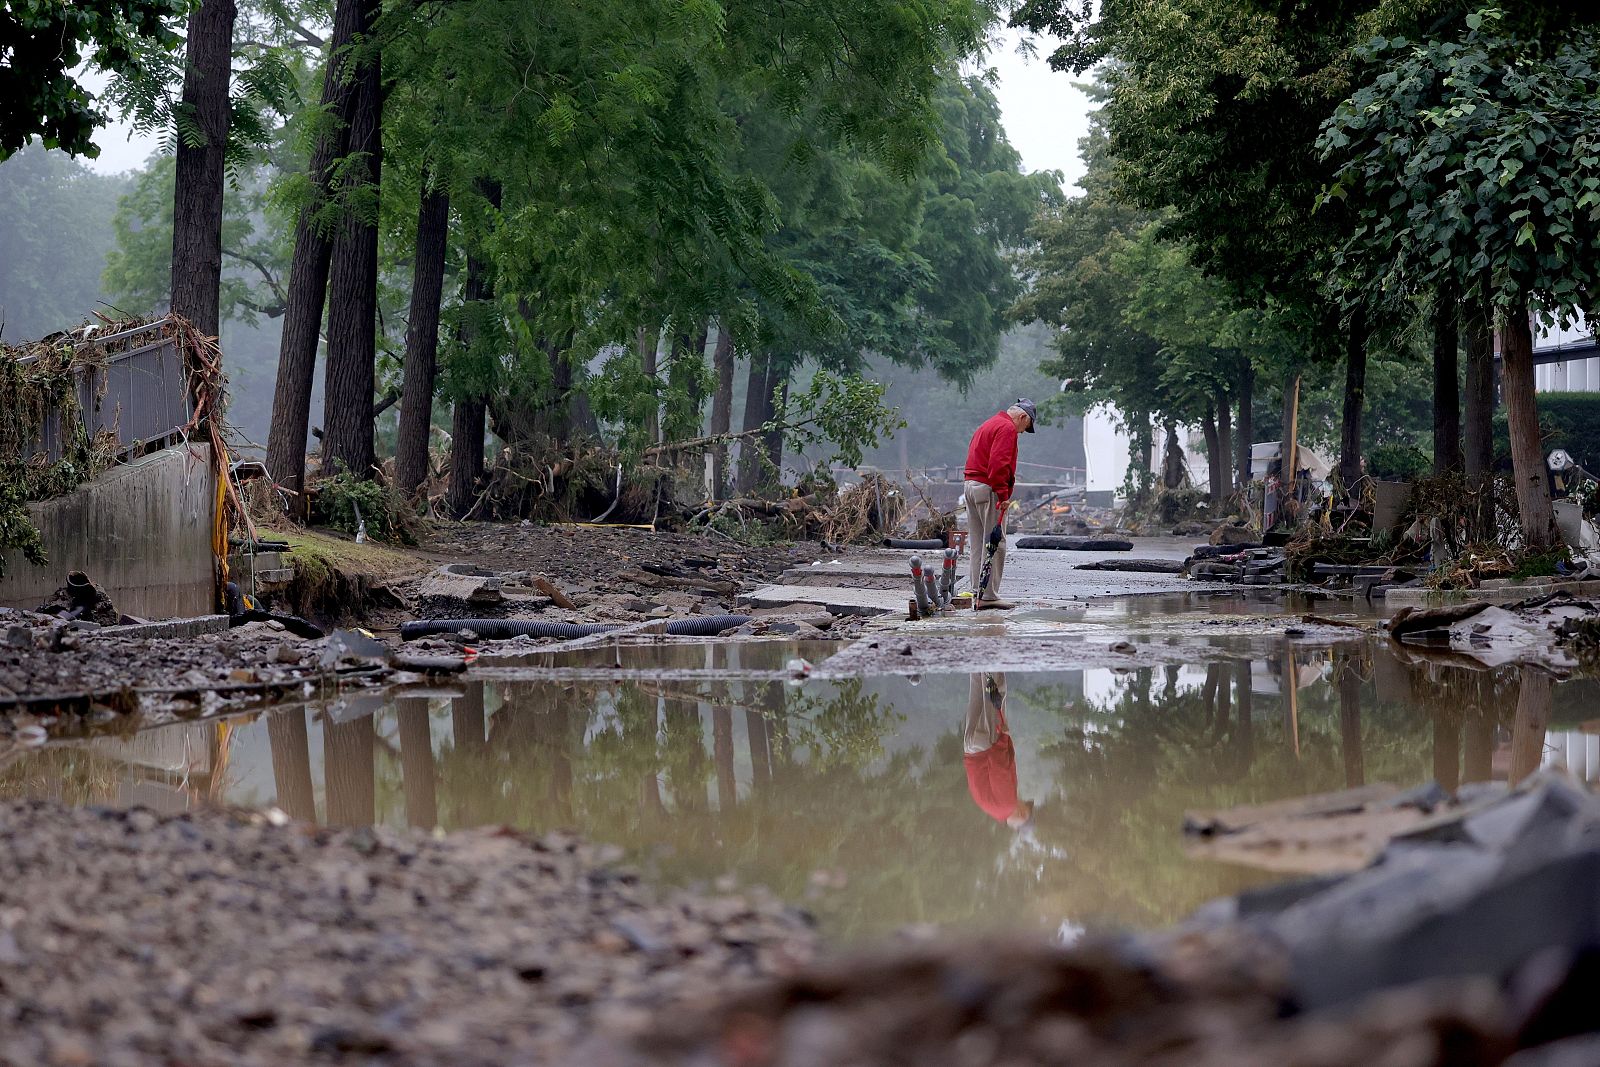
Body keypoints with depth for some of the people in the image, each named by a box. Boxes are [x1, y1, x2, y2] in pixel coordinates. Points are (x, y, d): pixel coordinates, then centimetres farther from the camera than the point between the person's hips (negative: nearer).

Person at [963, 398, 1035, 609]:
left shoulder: (988, 426, 23)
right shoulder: (1007, 428, -9)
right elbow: (998, 463, -20)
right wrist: (1003, 494, -20)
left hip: (970, 486, 10)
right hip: (988, 489, -10)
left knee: (978, 544, 12)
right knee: (995, 543, -7)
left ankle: (977, 594, 14)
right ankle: (989, 595, -9)